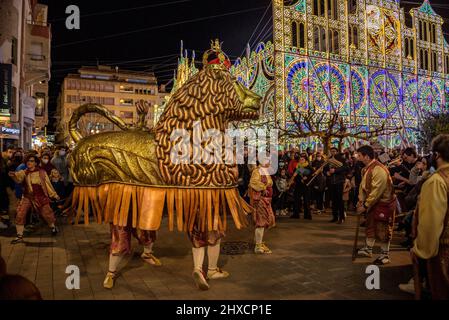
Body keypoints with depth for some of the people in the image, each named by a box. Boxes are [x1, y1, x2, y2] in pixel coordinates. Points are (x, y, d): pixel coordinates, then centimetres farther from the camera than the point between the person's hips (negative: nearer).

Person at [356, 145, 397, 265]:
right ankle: (368, 249, 35)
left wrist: (365, 206, -23)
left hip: (384, 203, -9)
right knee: (370, 226, 19)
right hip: (372, 202, 9)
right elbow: (363, 185, 9)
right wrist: (361, 200, -1)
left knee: (382, 230, 2)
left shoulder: (379, 170, -28)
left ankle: (385, 255, 17)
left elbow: (376, 191, -28)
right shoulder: (367, 168, 2)